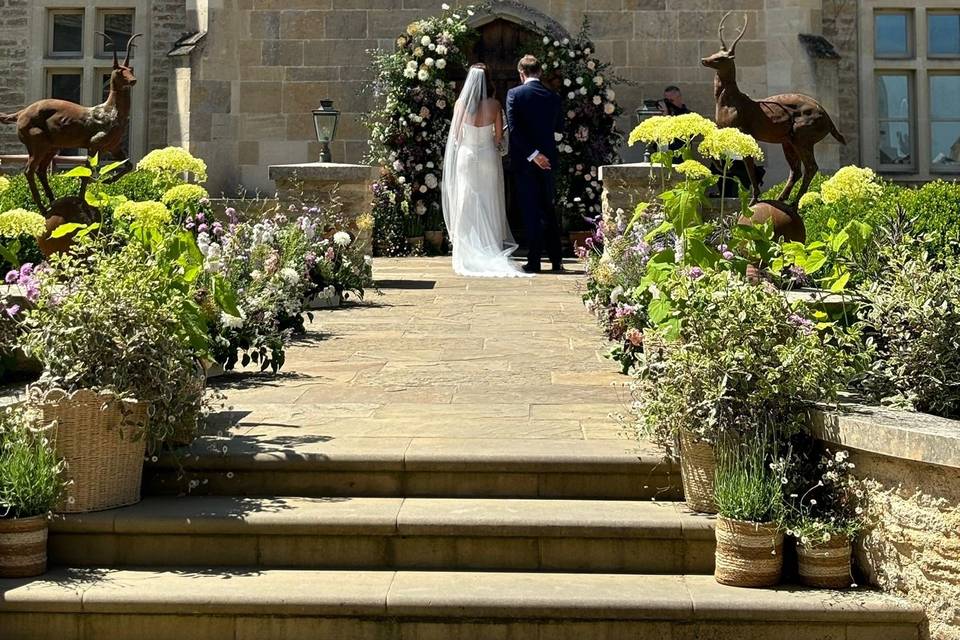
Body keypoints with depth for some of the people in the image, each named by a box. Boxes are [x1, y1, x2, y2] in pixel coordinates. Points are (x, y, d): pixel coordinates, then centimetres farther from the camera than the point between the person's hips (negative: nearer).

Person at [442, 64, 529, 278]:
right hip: (488, 156, 0)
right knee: (489, 207, 7)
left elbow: (455, 134, 1)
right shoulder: (494, 104, -5)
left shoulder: (461, 103, -6)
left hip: (466, 156, 0)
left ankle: (467, 258, 4)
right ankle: (492, 255, 8)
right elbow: (499, 136, -1)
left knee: (466, 207, 5)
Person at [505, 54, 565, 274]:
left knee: (531, 211, 2)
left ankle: (534, 261, 3)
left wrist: (532, 154, -16)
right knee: (548, 210, 13)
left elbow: (514, 128, -16)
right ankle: (556, 260, 12)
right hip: (549, 160, 3)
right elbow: (559, 129, 11)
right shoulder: (553, 97, 3)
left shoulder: (514, 94, -7)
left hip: (525, 160, -3)